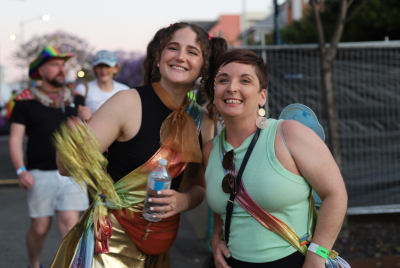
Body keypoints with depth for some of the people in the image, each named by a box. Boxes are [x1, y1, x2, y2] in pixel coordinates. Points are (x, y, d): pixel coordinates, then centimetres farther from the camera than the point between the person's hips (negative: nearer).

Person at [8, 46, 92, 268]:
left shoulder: (74, 98, 14)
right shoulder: (26, 100, 3)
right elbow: (15, 139, -1)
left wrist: (86, 119, -4)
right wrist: (20, 170, -14)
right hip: (41, 174, -2)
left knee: (70, 223, -8)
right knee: (40, 228, 5)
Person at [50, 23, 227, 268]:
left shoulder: (204, 122, -1)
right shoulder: (129, 102, -15)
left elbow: (199, 187, 10)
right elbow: (69, 167, -15)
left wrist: (183, 201, -13)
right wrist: (70, 143, -38)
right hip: (111, 244, -5)